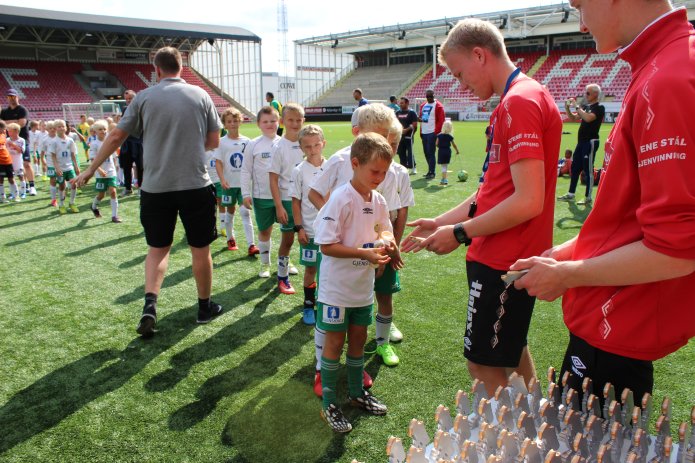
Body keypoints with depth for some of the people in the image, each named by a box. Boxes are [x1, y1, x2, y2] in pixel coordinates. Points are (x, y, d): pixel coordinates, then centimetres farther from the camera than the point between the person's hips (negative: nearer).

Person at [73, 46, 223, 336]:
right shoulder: (200, 95, 2)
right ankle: (205, 307, 24)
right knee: (200, 249, 11)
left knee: (158, 248, 16)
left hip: (155, 187, 1)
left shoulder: (144, 98, 1)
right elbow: (213, 142, 5)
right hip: (196, 185, -1)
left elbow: (115, 137, 3)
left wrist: (90, 170, 13)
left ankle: (150, 304, 0)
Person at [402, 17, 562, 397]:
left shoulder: (519, 101, -18)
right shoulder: (518, 99, 14)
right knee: (512, 351, 23)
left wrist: (460, 233, -16)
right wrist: (441, 222, 11)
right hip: (506, 256, 10)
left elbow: (528, 201, -25)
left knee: (484, 364, 2)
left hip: (503, 262, -10)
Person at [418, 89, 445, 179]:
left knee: (431, 153, -8)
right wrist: (421, 131, 10)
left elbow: (441, 120, -9)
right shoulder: (423, 106, 17)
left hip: (432, 133, -7)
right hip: (424, 132, 7)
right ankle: (430, 170, 21)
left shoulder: (438, 106, -5)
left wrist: (436, 132, -14)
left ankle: (432, 172, -3)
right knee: (426, 152, 11)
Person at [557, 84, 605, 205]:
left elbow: (588, 118, -25)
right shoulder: (586, 107, 16)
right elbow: (573, 118, 18)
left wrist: (576, 106, -18)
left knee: (588, 170, -5)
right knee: (574, 168, 12)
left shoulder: (599, 108, -9)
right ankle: (571, 194, 21)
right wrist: (567, 108, 3)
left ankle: (588, 198, 1)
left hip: (591, 142, -9)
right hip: (581, 142, 9)